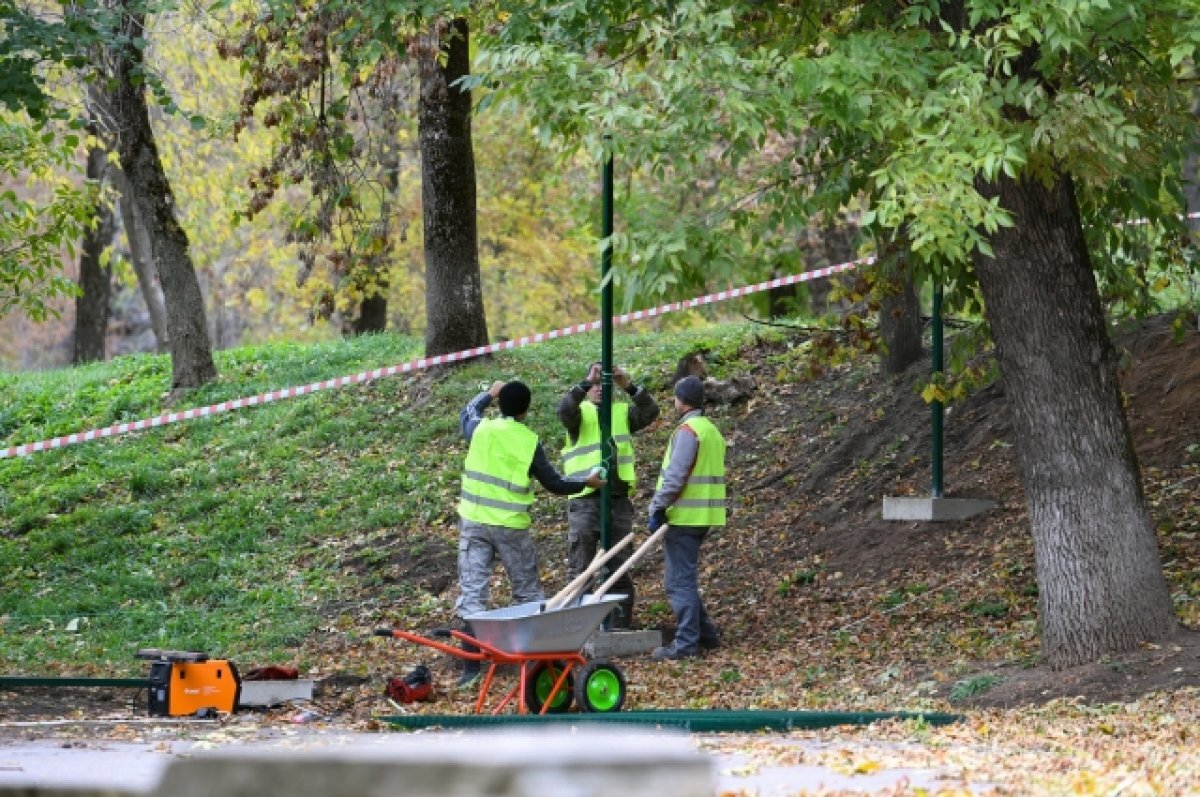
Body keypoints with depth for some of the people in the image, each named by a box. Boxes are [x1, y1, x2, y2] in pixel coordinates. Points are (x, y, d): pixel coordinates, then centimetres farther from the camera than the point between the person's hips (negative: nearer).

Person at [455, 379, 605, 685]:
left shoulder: (480, 430, -2)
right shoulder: (530, 442, -6)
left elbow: (469, 411, 23)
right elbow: (554, 484, 2)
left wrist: (489, 394, 40)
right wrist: (586, 483, 19)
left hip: (474, 522, 1)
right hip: (512, 527, -1)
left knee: (472, 591, 1)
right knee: (528, 591, 13)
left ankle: (471, 666, -5)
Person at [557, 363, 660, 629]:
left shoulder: (623, 411, 10)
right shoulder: (580, 410, 3)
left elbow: (650, 412, -8)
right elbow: (564, 410, -20)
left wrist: (629, 387, -22)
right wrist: (586, 385, -33)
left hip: (618, 500, 2)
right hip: (585, 500, -2)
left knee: (620, 571, 7)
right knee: (579, 570, 1)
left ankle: (621, 626, 13)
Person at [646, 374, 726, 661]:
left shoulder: (687, 430, -14)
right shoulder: (712, 430, 16)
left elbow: (675, 475, -20)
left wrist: (658, 508, -15)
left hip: (684, 518, -10)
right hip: (703, 517, 10)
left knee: (680, 582, -6)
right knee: (684, 578, 19)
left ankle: (686, 643, -7)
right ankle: (706, 634, 21)